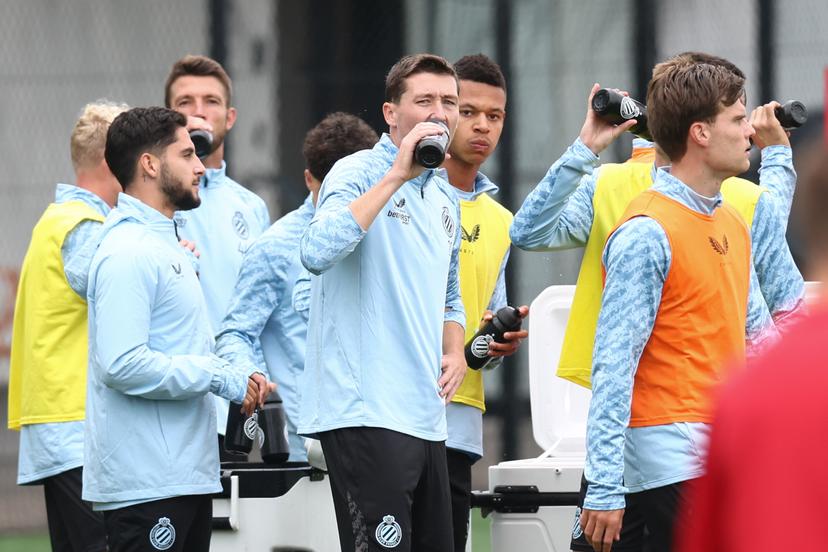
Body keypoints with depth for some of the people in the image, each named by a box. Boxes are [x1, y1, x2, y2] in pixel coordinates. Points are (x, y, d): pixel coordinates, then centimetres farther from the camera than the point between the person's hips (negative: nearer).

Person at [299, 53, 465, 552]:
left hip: (427, 415, 8)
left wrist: (455, 354, 9)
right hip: (366, 412, -8)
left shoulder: (445, 198, 18)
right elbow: (318, 253, -27)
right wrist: (396, 176, -23)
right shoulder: (358, 174, -7)